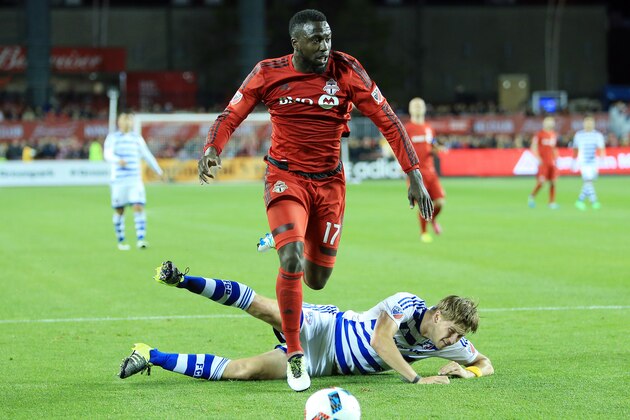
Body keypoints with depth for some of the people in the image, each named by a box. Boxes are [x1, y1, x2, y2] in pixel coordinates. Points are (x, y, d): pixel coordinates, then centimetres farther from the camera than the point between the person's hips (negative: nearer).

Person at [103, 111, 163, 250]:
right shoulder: (112, 138, 2)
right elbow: (107, 154, -13)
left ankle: (141, 239, -18)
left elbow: (147, 155, 22)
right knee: (119, 211, 3)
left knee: (139, 207, -13)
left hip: (135, 180, 2)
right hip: (118, 180, -2)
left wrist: (158, 171, 27)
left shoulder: (137, 138, 12)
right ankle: (121, 241, 16)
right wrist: (118, 160, -33)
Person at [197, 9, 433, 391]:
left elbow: (388, 120, -8)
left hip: (330, 182, 2)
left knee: (317, 279, 7)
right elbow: (230, 117, -1)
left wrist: (414, 174, -14)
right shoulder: (269, 74, -8)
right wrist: (212, 149, -23)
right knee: (292, 261, -23)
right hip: (287, 180, -2)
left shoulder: (346, 71, -10)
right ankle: (295, 356, -8)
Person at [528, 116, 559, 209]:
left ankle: (552, 202, 6)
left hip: (552, 162, 6)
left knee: (553, 182, 1)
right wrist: (538, 158, -14)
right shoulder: (540, 134, -6)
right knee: (541, 182, -13)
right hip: (543, 162, -6)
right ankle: (532, 197, 9)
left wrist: (556, 158, 13)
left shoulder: (554, 135, 12)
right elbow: (534, 147, -7)